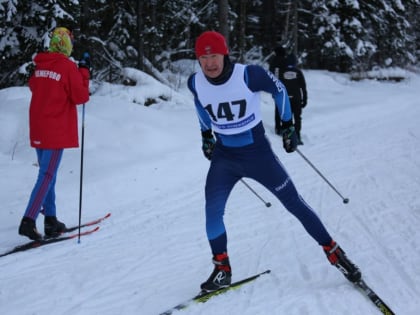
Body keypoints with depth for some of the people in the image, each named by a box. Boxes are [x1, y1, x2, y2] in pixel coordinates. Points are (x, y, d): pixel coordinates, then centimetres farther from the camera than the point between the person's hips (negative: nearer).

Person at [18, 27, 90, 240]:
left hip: (38, 130, 7)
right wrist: (84, 71, -2)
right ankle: (28, 221, -15)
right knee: (47, 176, -7)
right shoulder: (69, 67, -13)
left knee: (47, 174, 15)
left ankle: (50, 220, 20)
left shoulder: (40, 65, 6)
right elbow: (81, 97, -9)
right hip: (57, 131, -7)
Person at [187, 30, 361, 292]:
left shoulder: (248, 75, -22)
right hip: (223, 155, 3)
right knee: (213, 212, -9)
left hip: (258, 152, -3)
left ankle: (333, 252, 16)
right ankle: (222, 270, 9)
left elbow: (278, 89, -4)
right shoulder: (196, 83, -10)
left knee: (294, 203, 2)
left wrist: (288, 126, 1)